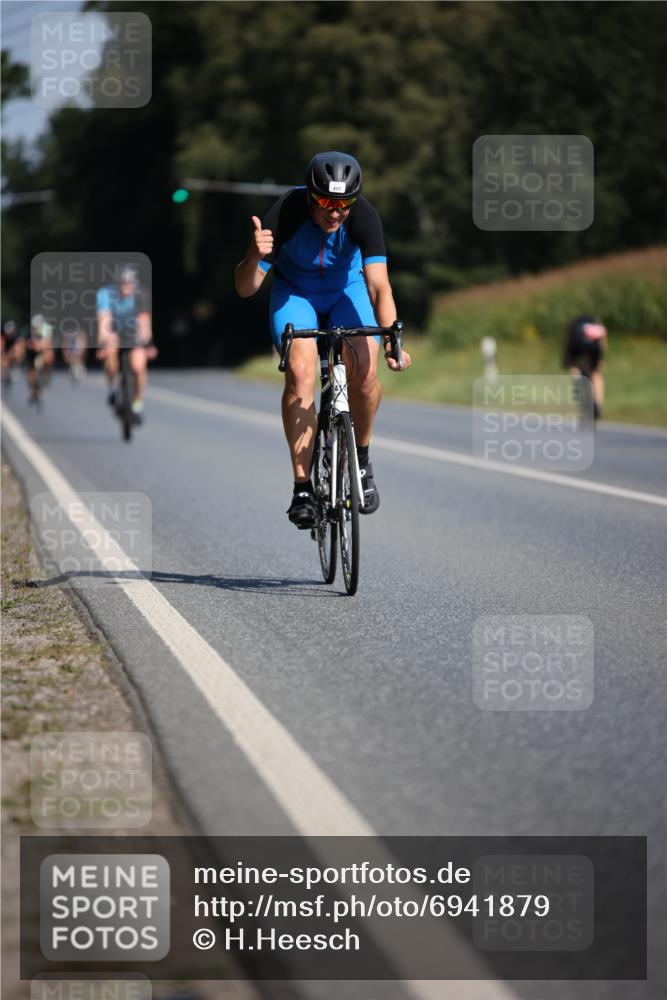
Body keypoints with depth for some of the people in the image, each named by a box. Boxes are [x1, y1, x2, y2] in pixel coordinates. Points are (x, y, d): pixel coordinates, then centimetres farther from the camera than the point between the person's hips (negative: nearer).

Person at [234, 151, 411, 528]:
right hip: (295, 291, -1)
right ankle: (303, 487, -21)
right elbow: (246, 289, -28)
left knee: (365, 370, -23)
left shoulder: (364, 216, -30)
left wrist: (392, 340, -53)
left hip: (347, 289, 1)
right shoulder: (286, 214, -31)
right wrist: (255, 255, -49)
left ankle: (361, 458, 5)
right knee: (300, 370, -26)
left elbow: (379, 285, -37)